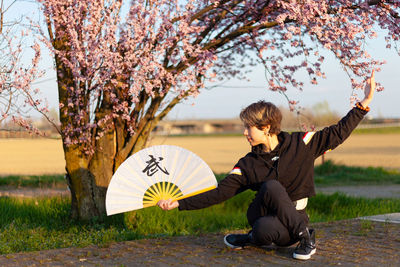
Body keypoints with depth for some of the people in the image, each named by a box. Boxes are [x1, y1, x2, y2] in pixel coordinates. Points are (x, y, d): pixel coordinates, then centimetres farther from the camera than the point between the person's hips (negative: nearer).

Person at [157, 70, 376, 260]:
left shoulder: (300, 144, -5)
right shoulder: (247, 165, -1)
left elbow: (337, 134, -2)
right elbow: (219, 193, -2)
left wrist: (365, 102, -9)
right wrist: (179, 204, -9)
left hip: (295, 221, -2)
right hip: (264, 216, 2)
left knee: (264, 230, -36)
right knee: (271, 187, -31)